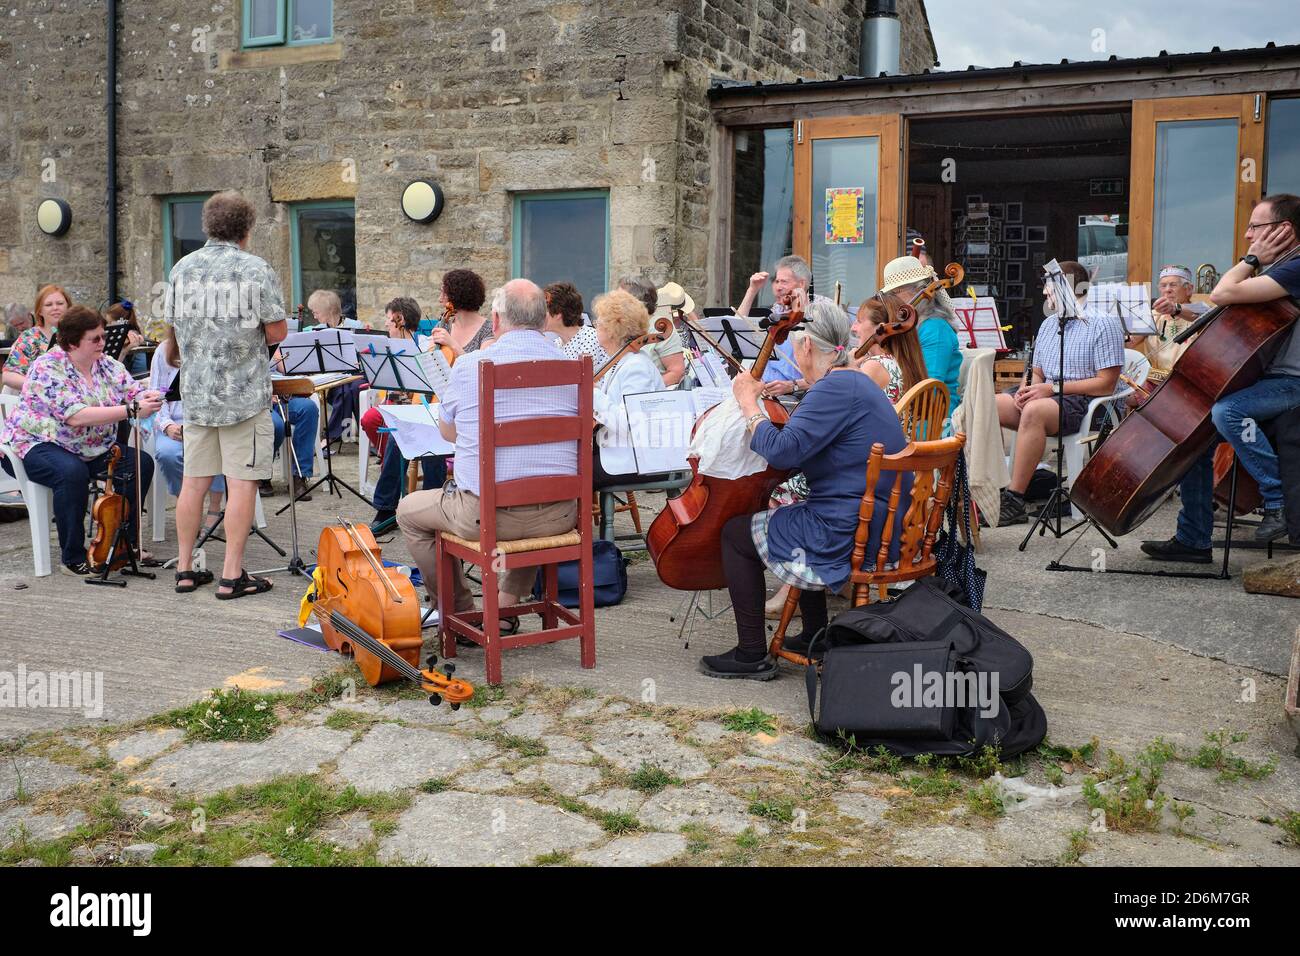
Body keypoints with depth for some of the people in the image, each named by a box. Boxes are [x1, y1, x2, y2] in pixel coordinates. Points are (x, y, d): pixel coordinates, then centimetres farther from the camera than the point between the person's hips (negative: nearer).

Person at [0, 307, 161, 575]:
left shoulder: (107, 365, 3)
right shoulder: (48, 368, -20)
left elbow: (134, 391, -5)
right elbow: (76, 416, -32)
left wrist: (148, 397, -32)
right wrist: (131, 411, -38)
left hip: (92, 449, 7)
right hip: (36, 445, -7)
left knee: (141, 463, -9)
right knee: (72, 473, -37)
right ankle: (73, 558, -25)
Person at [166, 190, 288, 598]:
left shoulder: (182, 268, 6)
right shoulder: (255, 269, -9)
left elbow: (173, 323, 14)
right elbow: (277, 332, -9)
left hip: (196, 392, 5)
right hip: (244, 393, -5)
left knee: (194, 482, 12)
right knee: (241, 484, -1)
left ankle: (186, 569, 20)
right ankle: (232, 575, 1)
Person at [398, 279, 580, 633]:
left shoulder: (468, 366, -7)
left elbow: (447, 431, 10)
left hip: (486, 514, -3)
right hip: (558, 516, 3)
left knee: (409, 511, 24)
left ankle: (463, 613, 25)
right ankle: (505, 604, 32)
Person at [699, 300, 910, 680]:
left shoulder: (835, 388, -20)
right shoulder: (855, 382, 13)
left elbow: (782, 451, -26)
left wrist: (749, 403, -13)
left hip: (848, 535, -11)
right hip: (880, 530, 11)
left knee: (735, 531, 3)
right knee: (789, 515, 35)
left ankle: (752, 655, 8)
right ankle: (815, 635, 36)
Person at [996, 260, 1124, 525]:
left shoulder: (1104, 322, -3)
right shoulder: (1049, 324, 23)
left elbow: (1106, 384, -11)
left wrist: (1053, 388, -16)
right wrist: (1029, 390, -2)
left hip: (1084, 402, -8)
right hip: (1046, 395, 8)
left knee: (1034, 411, -38)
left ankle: (1014, 501, -36)